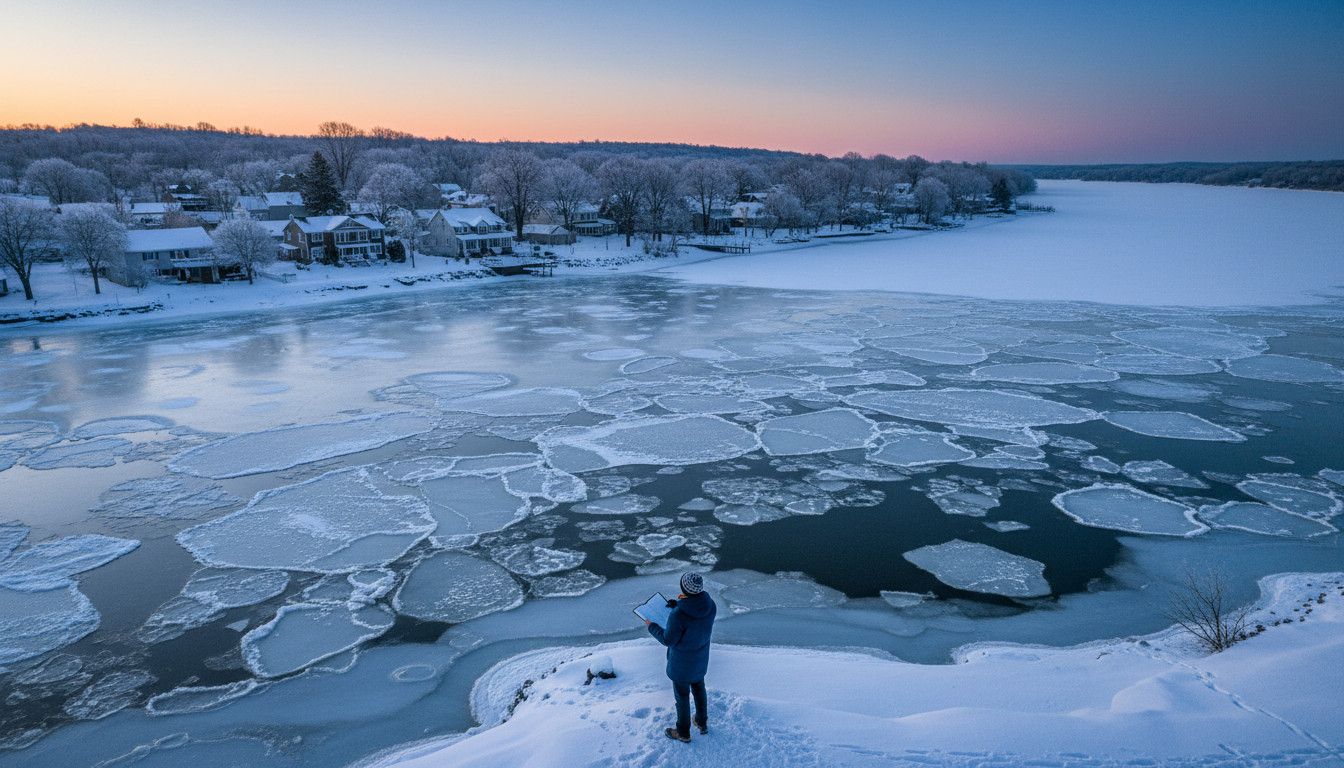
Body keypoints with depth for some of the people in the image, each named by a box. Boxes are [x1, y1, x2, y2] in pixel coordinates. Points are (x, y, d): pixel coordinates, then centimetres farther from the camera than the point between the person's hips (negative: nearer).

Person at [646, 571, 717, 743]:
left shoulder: (679, 614, -37)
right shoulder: (710, 605, -19)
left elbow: (668, 640, -21)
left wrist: (652, 627, -6)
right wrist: (680, 604, -1)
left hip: (681, 663, -5)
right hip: (701, 659, 5)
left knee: (682, 696, 17)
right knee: (699, 689, 29)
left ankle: (683, 733, 38)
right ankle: (702, 724, 49)